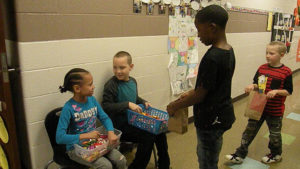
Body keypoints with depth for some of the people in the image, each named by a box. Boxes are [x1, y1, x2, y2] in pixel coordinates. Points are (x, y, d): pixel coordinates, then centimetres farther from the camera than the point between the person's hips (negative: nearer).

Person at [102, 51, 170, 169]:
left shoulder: (133, 81, 7)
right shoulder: (111, 85, -17)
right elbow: (106, 106, -23)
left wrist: (144, 102, 5)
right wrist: (127, 104, -28)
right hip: (119, 125, -8)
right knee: (148, 136, -22)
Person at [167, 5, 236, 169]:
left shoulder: (212, 57, -27)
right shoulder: (228, 50, 2)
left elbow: (200, 95, -21)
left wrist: (175, 105, -7)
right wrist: (191, 93, 14)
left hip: (211, 119, -9)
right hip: (221, 114, 9)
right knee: (203, 155, 26)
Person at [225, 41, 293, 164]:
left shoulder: (286, 72, -13)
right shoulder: (262, 68, -1)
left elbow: (288, 91, -9)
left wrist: (276, 91, -25)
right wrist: (252, 86, -15)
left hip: (275, 110, -4)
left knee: (274, 133, 16)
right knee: (250, 130, 9)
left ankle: (276, 154, 43)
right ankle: (240, 155, 19)